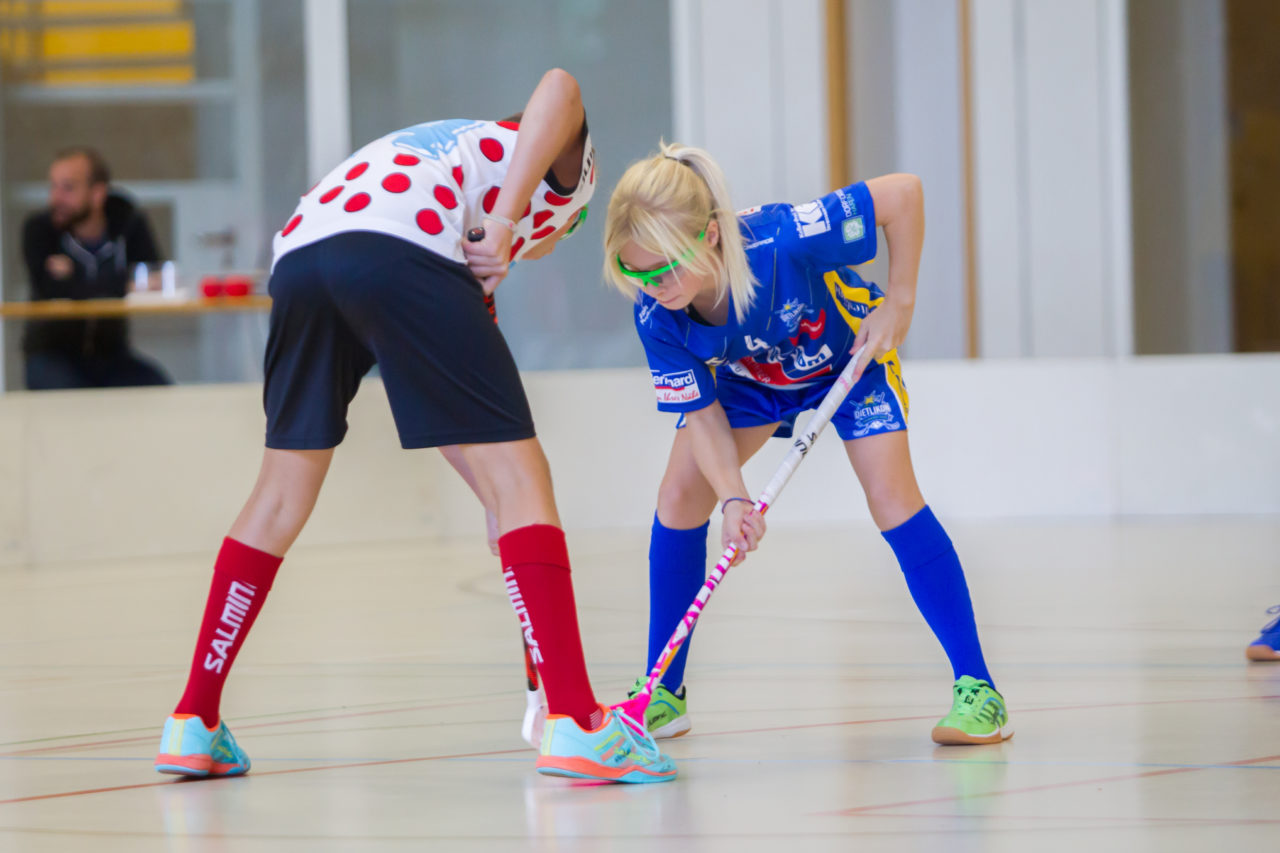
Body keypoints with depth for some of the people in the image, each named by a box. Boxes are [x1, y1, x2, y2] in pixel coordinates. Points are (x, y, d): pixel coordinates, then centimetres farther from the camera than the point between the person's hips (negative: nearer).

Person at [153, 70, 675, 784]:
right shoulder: (571, 167, 28)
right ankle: (574, 723, -9)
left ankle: (194, 724, 24)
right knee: (520, 479, -2)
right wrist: (504, 221, -7)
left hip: (298, 251, 7)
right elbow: (560, 86, -1)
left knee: (282, 495, 21)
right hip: (400, 246, -7)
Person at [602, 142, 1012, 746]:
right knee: (679, 498, -8)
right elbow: (700, 411, -23)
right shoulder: (655, 315, -31)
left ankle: (975, 689, -10)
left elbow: (903, 194, -35)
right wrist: (733, 498, -38)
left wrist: (898, 303, -29)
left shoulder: (783, 241, -44)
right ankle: (663, 694, 5)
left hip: (849, 354, -4)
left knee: (892, 499, -17)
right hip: (748, 377, 4)